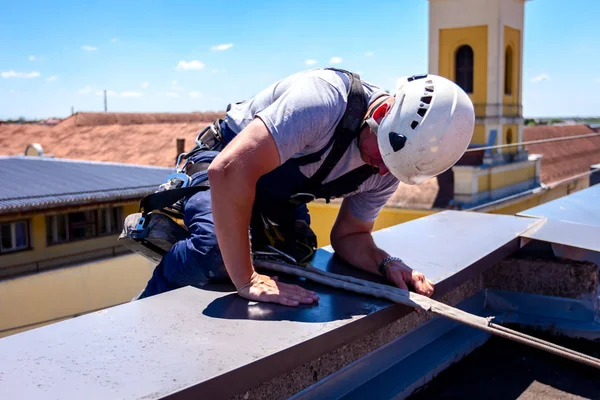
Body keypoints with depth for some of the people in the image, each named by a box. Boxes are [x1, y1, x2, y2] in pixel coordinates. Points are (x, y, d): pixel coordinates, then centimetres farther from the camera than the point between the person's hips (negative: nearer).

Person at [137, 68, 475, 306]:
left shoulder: (388, 171, -12)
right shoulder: (326, 99, -37)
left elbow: (348, 235, -1)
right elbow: (228, 170, -46)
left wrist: (387, 264, -24)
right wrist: (248, 280, -42)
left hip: (280, 198, 8)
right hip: (226, 166, -8)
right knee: (217, 251, -32)